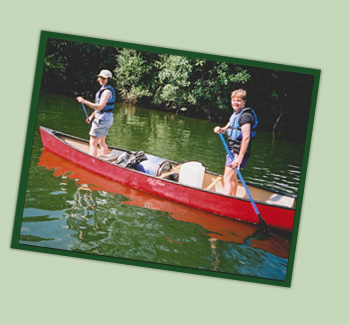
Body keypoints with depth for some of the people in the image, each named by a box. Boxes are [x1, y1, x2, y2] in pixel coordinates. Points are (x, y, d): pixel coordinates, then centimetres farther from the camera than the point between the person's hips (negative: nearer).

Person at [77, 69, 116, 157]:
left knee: (93, 143, -9)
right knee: (101, 142, 21)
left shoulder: (107, 91, -17)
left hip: (102, 119, -11)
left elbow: (100, 106, -27)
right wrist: (91, 117, 20)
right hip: (108, 119, 11)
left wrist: (85, 101, -29)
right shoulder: (104, 89, 15)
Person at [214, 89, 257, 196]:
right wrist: (220, 129, -5)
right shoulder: (235, 114, 14)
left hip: (239, 151, -10)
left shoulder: (245, 115, -17)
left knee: (227, 179, -16)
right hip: (232, 150, 10)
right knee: (232, 177, 22)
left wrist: (240, 157, -30)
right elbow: (227, 129, 21)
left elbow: (246, 138, -25)